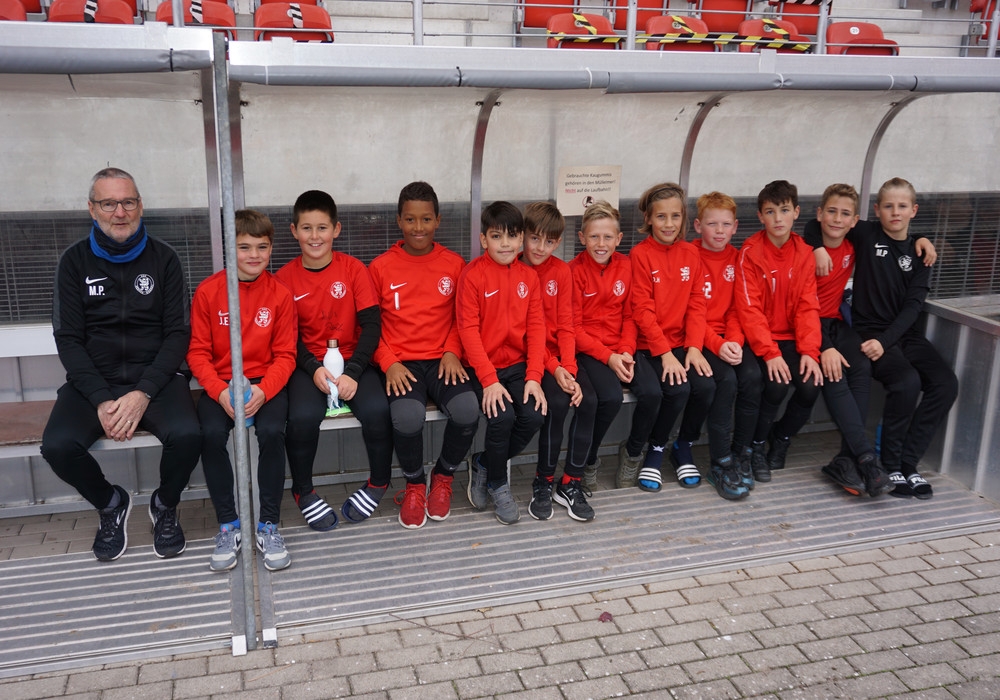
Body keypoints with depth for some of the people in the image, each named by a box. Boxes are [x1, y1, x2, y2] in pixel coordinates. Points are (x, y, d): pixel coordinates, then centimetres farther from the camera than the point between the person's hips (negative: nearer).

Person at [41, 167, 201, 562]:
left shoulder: (163, 258, 3)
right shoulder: (75, 262, 5)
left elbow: (178, 333, -2)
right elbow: (67, 338, -1)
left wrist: (144, 393, -17)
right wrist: (102, 400, -16)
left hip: (156, 378, -1)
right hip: (93, 381, 1)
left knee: (187, 436, -29)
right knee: (57, 445, -26)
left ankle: (165, 505, 4)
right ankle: (111, 504, 7)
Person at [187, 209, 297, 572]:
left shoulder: (280, 294, -1)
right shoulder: (207, 291, -1)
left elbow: (284, 355, -2)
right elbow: (198, 352, -1)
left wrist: (264, 391, -20)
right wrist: (220, 392, -18)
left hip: (266, 382, 0)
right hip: (220, 383, 1)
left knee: (271, 431, -29)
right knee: (212, 434, -27)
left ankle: (269, 525, -12)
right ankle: (228, 525, -8)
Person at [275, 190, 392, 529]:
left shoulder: (354, 269, -2)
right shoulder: (285, 277, 0)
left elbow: (371, 324, -6)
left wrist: (353, 371, -18)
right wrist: (314, 369, -16)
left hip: (353, 360, 0)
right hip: (308, 364, 0)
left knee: (376, 410, -26)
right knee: (303, 417, -28)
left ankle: (378, 482, 2)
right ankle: (303, 491, -1)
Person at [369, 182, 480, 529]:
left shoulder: (454, 264, 7)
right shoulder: (381, 267, 4)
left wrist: (452, 351, -4)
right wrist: (389, 363, -9)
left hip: (441, 362, 2)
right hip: (401, 364, -1)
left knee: (467, 411, -29)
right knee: (407, 417, -32)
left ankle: (443, 477, 4)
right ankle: (414, 484, 1)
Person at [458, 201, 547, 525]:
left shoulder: (528, 276, 5)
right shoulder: (473, 274, -8)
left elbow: (536, 327, 2)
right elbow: (468, 329, -11)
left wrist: (534, 376, -9)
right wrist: (489, 380, -18)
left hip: (518, 366, 4)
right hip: (482, 368, -4)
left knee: (534, 415, -18)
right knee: (503, 415, -25)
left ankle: (484, 464, 9)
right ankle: (497, 484, 2)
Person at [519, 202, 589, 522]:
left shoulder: (562, 272, 5)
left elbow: (565, 326, 2)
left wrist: (568, 370, -13)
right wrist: (553, 369, -17)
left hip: (560, 357, 4)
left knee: (588, 399, -21)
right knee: (558, 402, -28)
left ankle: (571, 483, -5)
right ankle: (543, 482, -8)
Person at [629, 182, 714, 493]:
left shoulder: (690, 253, 8)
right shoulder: (640, 255, -6)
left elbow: (696, 304, 4)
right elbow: (643, 310, -10)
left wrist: (694, 347, -9)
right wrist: (665, 353, -17)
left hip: (682, 344, 4)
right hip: (650, 347, -4)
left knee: (706, 386, -20)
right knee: (677, 389, -26)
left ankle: (684, 446, 8)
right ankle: (656, 450, 1)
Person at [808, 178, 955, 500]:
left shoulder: (919, 252, 6)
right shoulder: (866, 234, -1)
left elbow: (913, 304, -4)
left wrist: (886, 341, -19)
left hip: (905, 331, 4)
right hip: (870, 330, -4)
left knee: (946, 383, -18)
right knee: (907, 382, -29)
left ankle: (907, 462, -8)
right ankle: (890, 465, -12)